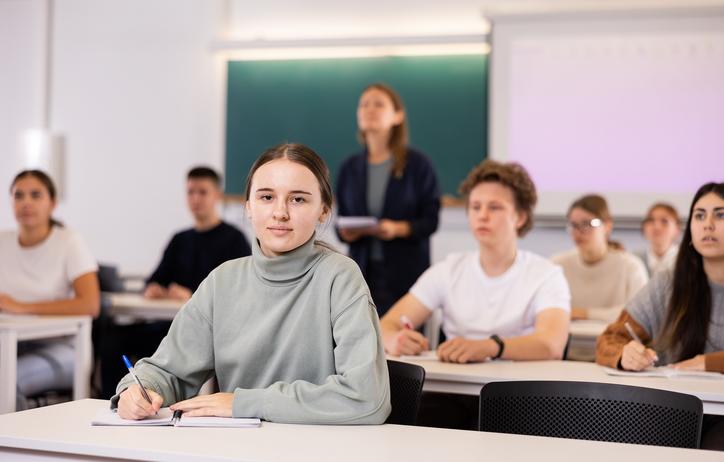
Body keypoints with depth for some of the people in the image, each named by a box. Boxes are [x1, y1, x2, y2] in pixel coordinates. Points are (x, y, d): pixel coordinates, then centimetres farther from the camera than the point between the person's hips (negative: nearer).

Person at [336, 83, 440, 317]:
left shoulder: (418, 164, -1)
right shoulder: (350, 167, 10)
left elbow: (431, 220, -2)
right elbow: (342, 220, 14)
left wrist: (399, 229, -19)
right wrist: (345, 232, -7)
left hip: (406, 273, -3)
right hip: (364, 270, 3)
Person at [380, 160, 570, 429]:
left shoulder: (545, 276, 0)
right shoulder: (449, 270, 12)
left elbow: (552, 344, -20)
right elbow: (387, 326, 5)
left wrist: (487, 347, -39)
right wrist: (395, 340, -22)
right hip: (452, 394, 3)